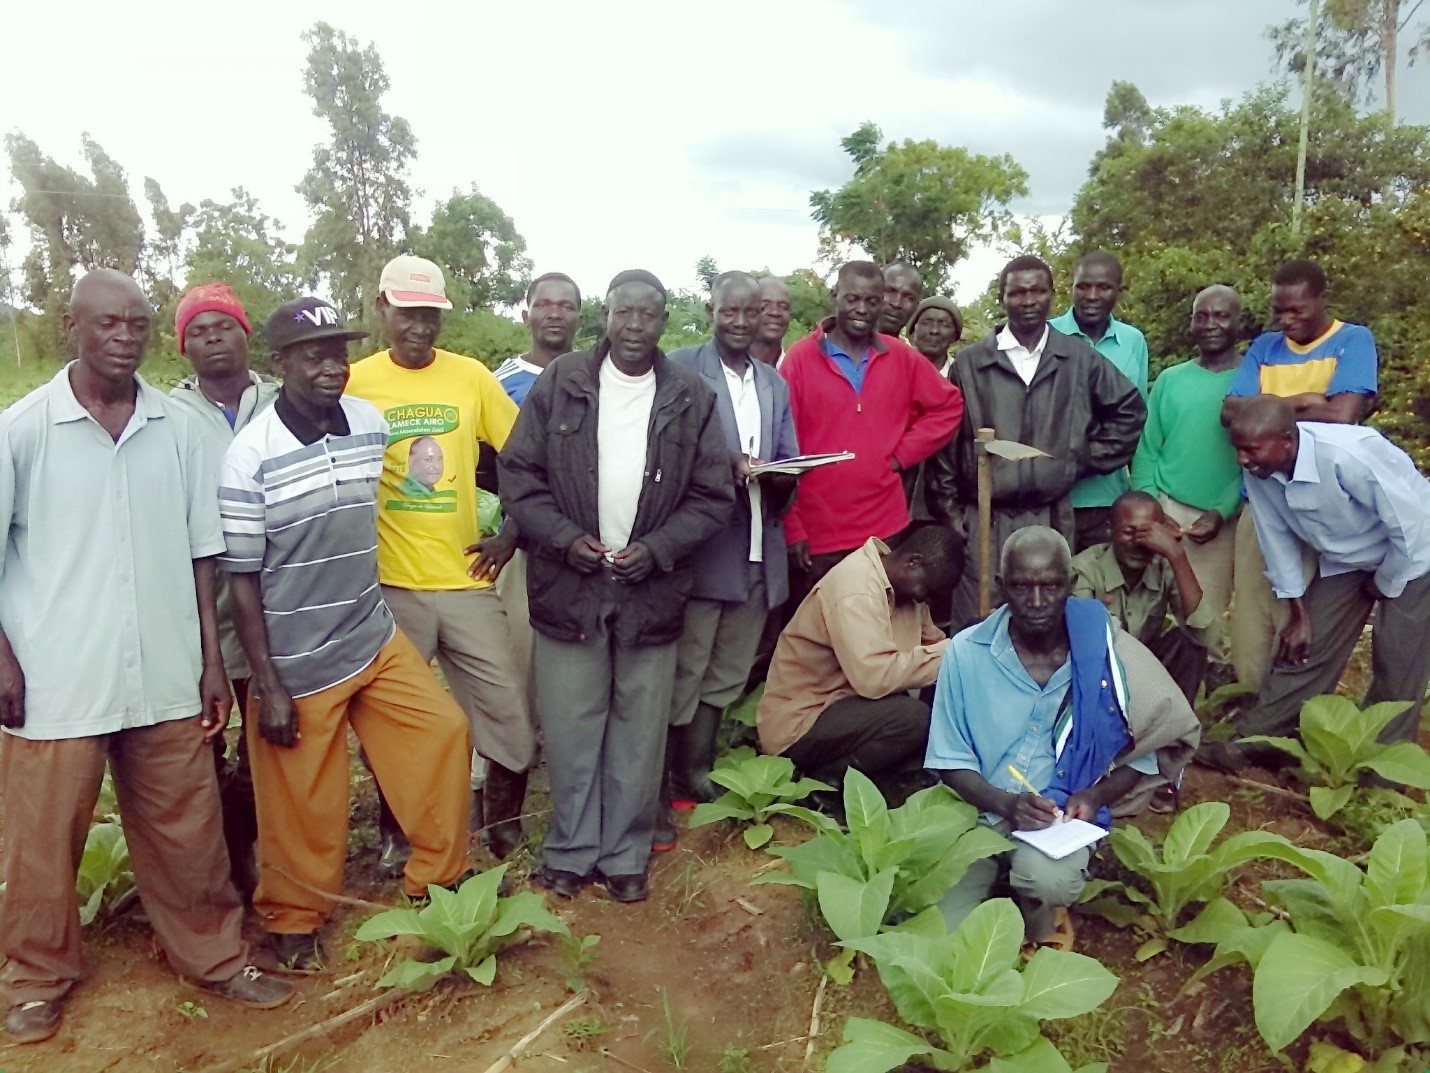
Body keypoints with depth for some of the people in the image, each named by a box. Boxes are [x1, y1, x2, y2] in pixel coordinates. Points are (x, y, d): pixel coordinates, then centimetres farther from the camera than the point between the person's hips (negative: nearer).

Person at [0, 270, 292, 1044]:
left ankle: (214, 955, 30)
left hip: (165, 674, 2)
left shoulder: (179, 428, 2)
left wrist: (211, 657, 5)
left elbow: (201, 553, 6)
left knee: (187, 829, 12)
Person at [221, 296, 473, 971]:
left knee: (444, 731, 3)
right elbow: (242, 579, -12)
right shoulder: (250, 454, -16)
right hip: (296, 661, -4)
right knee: (303, 802, 8)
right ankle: (293, 920, 34)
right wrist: (268, 686, -12)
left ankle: (436, 877, 24)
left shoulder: (371, 424, -2)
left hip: (376, 637, 5)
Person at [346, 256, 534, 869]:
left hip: (466, 578, 1)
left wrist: (512, 533, -1)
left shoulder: (471, 376, 3)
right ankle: (395, 836, 34)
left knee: (509, 714, 5)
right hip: (390, 585, -1)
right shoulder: (356, 382, 0)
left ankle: (502, 826, 29)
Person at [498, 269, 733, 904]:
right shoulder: (559, 384, 1)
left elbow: (714, 495, 2)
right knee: (569, 729, 8)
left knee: (640, 732, 10)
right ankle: (570, 850, 26)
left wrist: (657, 549, -11)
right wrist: (565, 538, -12)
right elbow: (518, 473, 0)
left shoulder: (691, 397, 2)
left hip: (653, 590, 1)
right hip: (567, 586, 0)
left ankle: (625, 854, 27)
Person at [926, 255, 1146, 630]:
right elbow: (946, 440, 3)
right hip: (983, 519, -1)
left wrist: (1090, 458, 9)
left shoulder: (1080, 359, 7)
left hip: (1052, 519, 2)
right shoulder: (969, 362, 2)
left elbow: (1130, 409, 19)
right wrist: (949, 512, 0)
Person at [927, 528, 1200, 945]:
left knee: (1048, 878, -35)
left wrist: (1097, 795, -15)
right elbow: (951, 763, -4)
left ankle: (1041, 925, 4)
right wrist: (1006, 803, -22)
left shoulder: (1104, 652, -7)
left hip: (1063, 821, -1)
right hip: (979, 814, 1)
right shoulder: (966, 653, -8)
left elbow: (1146, 753, 4)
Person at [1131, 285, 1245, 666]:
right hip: (1167, 510, 2)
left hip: (1226, 518, -2)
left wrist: (1222, 512, -12)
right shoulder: (1169, 380, 9)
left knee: (1205, 615, 3)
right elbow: (1146, 451, 7)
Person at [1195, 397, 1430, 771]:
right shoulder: (1258, 470, -19)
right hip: (1344, 559, 5)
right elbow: (1277, 538, -7)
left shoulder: (1349, 455, -38)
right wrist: (1299, 613, -2)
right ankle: (1250, 741, 9)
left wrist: (1384, 586, -14)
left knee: (1398, 665, -2)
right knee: (1308, 648, 3)